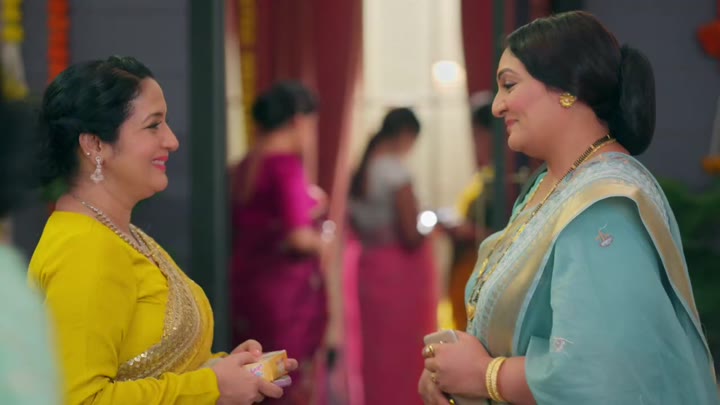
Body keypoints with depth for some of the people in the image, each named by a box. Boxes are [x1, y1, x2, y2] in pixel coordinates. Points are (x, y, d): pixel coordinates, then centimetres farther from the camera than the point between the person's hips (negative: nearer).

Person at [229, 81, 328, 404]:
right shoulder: (287, 165, -14)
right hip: (287, 289, -8)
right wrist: (319, 242, -1)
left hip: (246, 281, 8)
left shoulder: (245, 167, 9)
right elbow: (298, 237, -23)